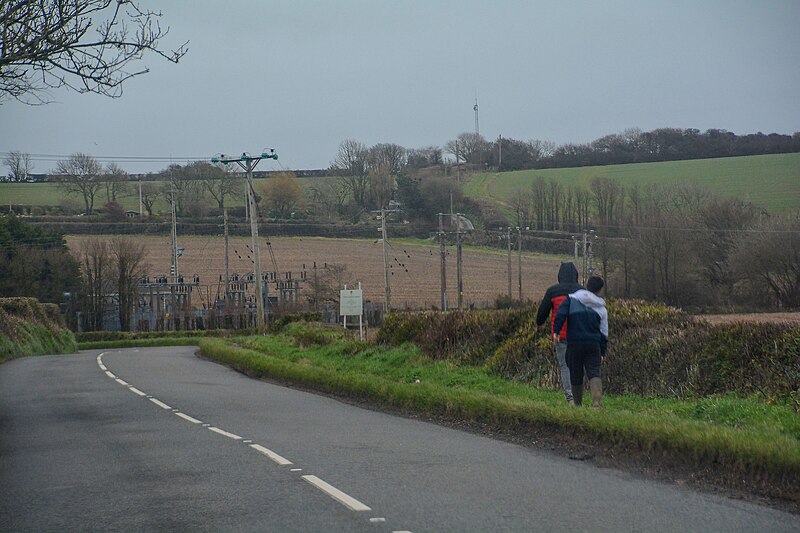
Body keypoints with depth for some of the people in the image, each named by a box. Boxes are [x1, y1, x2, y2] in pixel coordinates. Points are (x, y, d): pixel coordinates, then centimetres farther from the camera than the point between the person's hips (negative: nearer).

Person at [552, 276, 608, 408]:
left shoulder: (572, 299, 4)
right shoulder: (601, 309, 10)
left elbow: (561, 313, -11)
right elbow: (604, 333, 11)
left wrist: (556, 331, -8)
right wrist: (602, 353, 15)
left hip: (574, 344, -1)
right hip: (593, 344, 1)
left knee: (576, 375, 10)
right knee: (594, 373, -5)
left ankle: (578, 404, 16)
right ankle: (596, 401, -28)